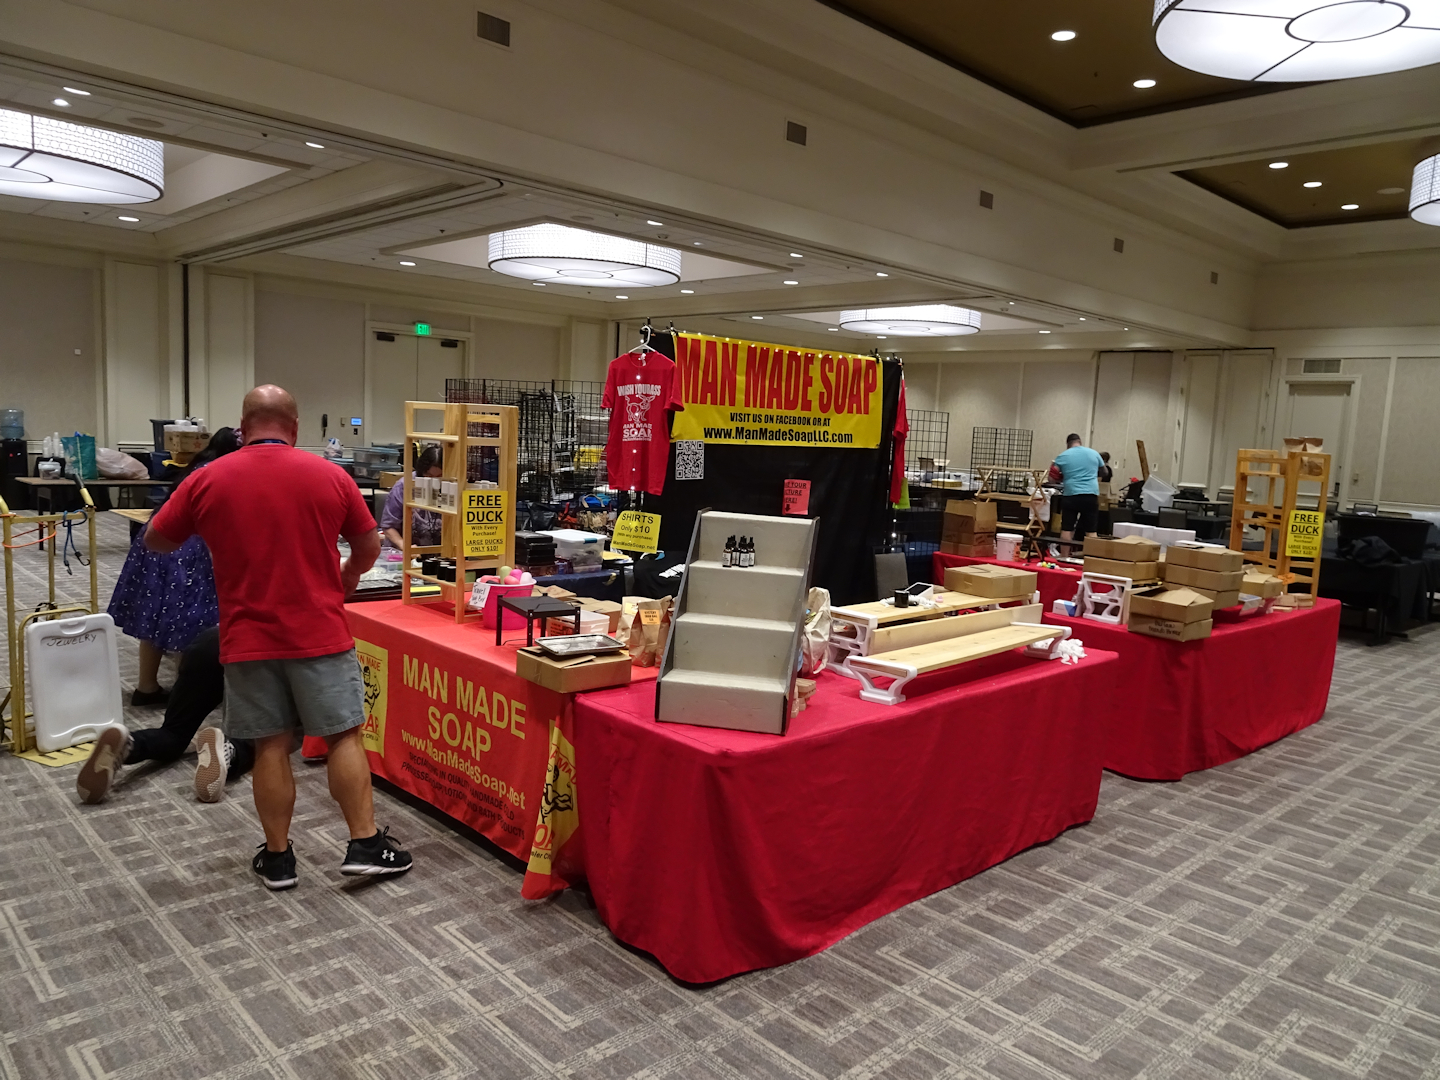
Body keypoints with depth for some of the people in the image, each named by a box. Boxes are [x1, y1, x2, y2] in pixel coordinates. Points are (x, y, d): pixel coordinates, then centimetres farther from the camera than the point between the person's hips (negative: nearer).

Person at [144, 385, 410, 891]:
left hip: (247, 640, 1)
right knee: (344, 737, 8)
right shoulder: (329, 475, -2)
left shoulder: (207, 480, -1)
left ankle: (278, 857, 19)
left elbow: (157, 541, 12)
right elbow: (369, 547, 7)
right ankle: (365, 844, 11)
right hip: (320, 635, -1)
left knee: (271, 747, 9)